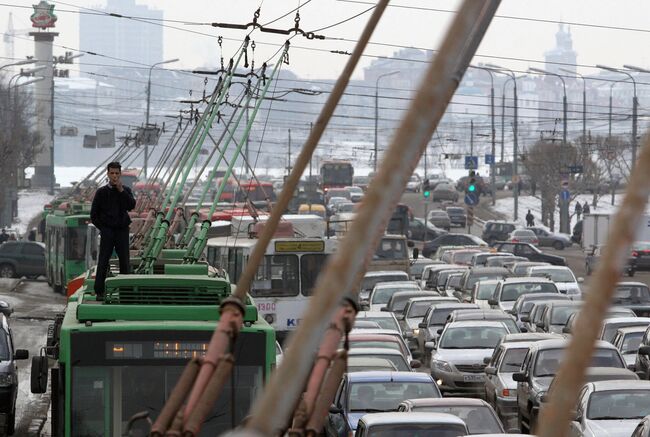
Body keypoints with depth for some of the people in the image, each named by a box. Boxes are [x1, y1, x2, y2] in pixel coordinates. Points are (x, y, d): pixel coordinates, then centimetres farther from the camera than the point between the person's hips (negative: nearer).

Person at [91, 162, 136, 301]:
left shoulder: (126, 190, 7)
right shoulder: (102, 192, 2)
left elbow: (131, 206, -11)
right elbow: (94, 214, 5)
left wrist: (121, 190, -14)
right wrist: (102, 228, -2)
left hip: (122, 230, 2)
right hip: (107, 231, -2)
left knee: (124, 261, 3)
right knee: (103, 262, -4)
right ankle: (99, 292, -3)